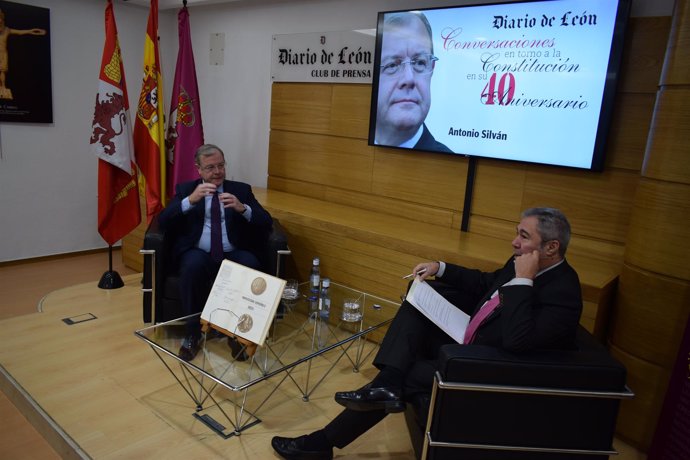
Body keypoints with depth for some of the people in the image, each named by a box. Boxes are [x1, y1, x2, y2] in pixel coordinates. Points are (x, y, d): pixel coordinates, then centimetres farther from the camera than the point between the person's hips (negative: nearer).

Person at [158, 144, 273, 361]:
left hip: (233, 255, 1)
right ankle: (192, 333, -16)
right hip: (199, 254, 0)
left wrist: (242, 208, -17)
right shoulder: (185, 189, 13)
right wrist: (190, 200, -18)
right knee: (193, 264, -35)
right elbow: (163, 222, -2)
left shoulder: (241, 189, 13)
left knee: (251, 266, -32)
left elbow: (266, 224, 3)